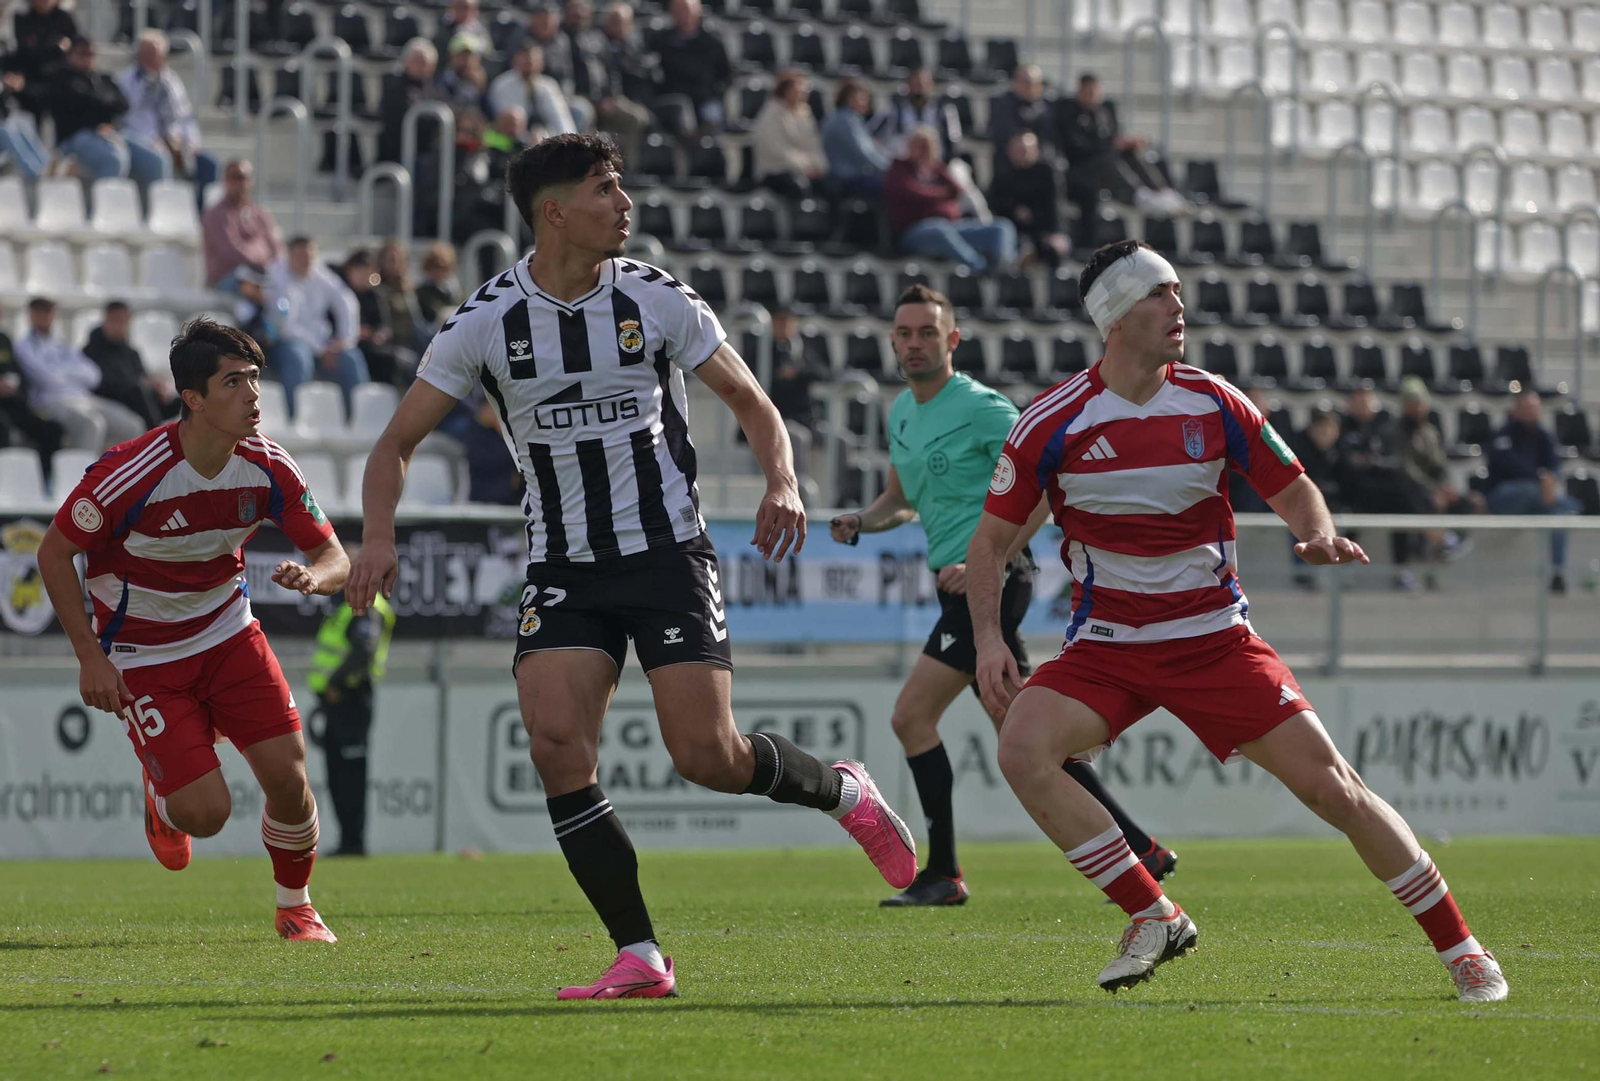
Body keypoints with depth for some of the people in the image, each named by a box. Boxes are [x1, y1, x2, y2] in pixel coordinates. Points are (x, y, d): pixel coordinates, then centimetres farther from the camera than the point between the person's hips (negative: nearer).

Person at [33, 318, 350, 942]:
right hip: (143, 653, -4)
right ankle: (162, 800, 26)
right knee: (205, 812, -14)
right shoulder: (131, 473, -26)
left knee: (287, 777, -10)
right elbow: (54, 552, -13)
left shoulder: (267, 466, -12)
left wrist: (313, 575, -30)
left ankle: (295, 908, 18)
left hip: (228, 633, 4)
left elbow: (334, 557, -5)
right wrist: (90, 656, -16)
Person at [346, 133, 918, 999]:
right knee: (555, 742, -19)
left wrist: (782, 483, -13)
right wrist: (378, 536, -17)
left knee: (708, 756, -12)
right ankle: (639, 959, -11)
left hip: (667, 553, -1)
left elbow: (750, 401, 7)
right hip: (563, 569, 1)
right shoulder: (487, 321, -4)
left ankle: (841, 791, 22)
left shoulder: (658, 301, -3)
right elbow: (396, 443, 1)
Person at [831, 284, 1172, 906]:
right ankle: (1138, 850, 14)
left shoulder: (980, 407, -11)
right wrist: (861, 522, 6)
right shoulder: (901, 413, 15)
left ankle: (943, 874, -5)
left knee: (911, 716, -11)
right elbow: (902, 499, 29)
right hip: (968, 583, 9)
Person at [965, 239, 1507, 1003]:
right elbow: (991, 539, 2)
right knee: (1022, 749, -27)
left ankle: (1458, 948, 8)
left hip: (1213, 638, 0)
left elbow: (1292, 488, 10)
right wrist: (988, 638, -11)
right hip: (1104, 646, 0)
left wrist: (1319, 533, -13)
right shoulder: (1052, 422, -7)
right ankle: (1154, 918, -15)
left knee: (1332, 786, -7)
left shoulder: (1212, 404, -3)